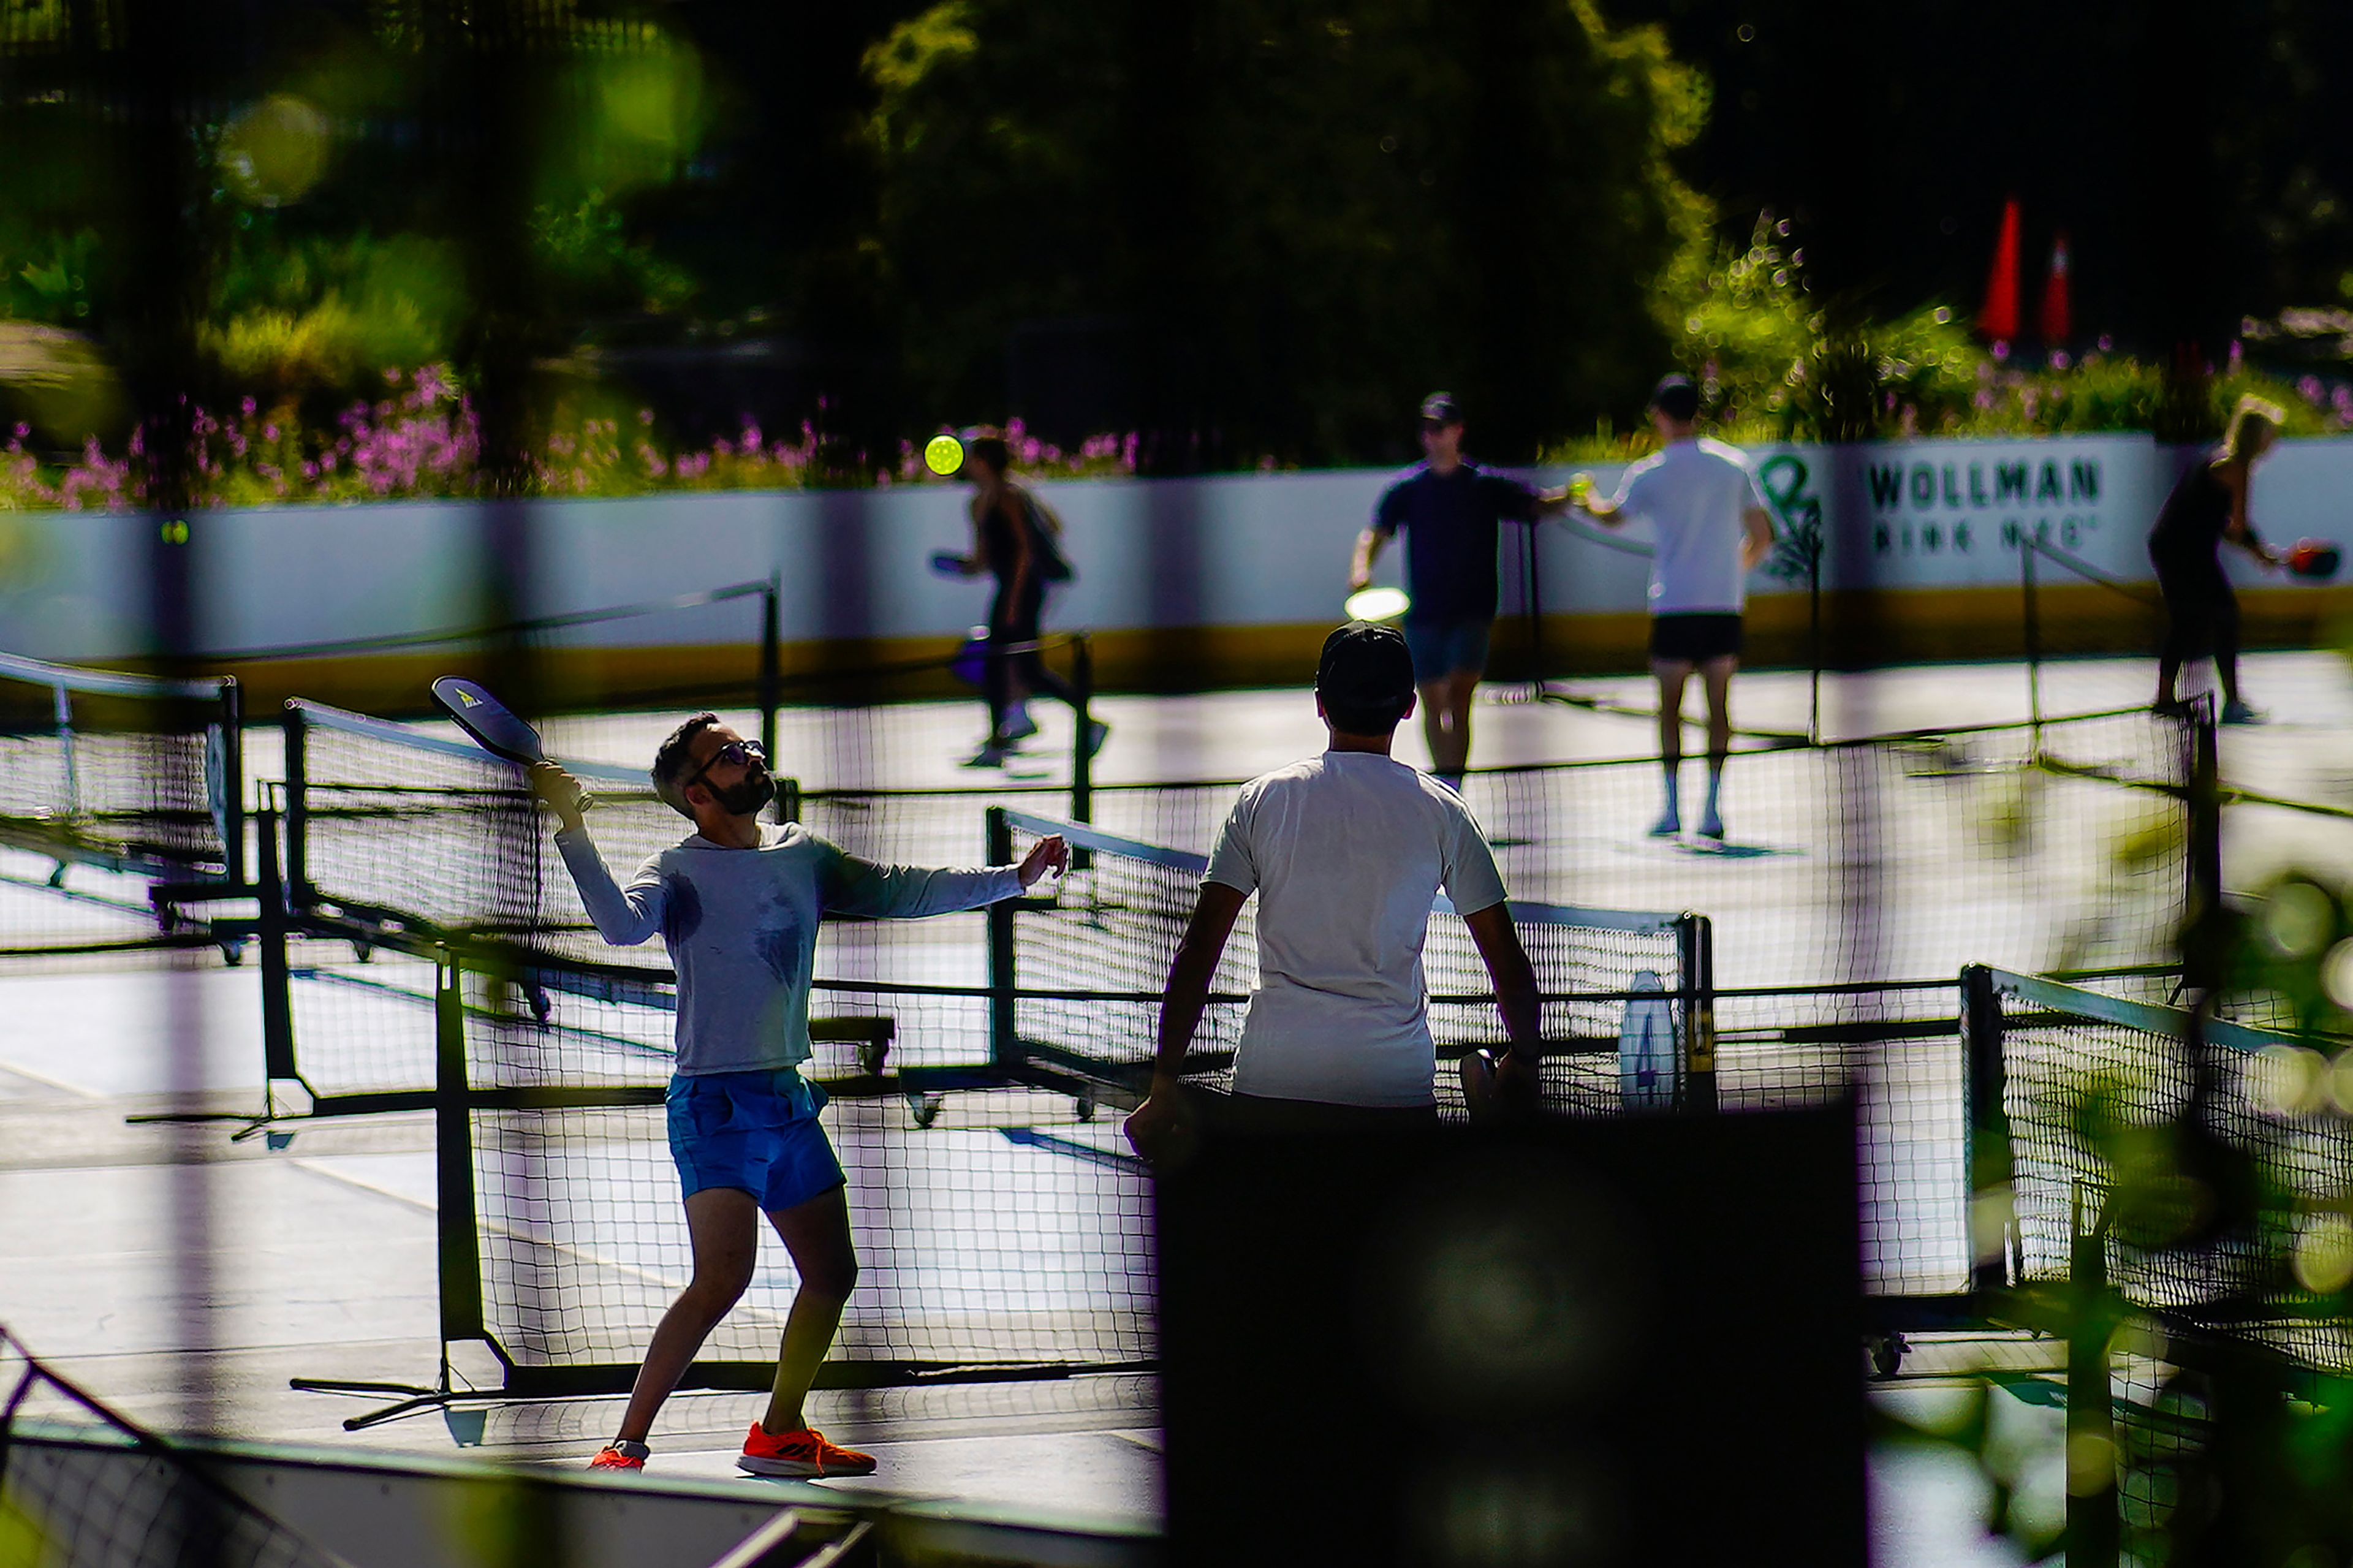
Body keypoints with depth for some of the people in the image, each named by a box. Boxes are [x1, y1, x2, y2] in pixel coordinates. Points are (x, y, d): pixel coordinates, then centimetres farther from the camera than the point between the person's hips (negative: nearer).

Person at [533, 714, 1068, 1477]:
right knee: (722, 1278, -20)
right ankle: (624, 1448, -16)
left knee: (832, 1272, 12)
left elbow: (901, 891, 16)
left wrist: (1014, 877, 14)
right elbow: (622, 923, -27)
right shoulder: (681, 871, -8)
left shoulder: (803, 856, 10)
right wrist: (574, 832, -38)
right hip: (716, 1104, -7)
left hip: (789, 1099, 7)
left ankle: (779, 1435, 29)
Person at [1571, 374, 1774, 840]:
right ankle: (1713, 807, 1)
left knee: (1670, 705, 7)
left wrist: (1587, 501, 38)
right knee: (1719, 703, 6)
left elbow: (1613, 517, 16)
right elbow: (1761, 537, 6)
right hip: (1725, 601, 2)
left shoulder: (1649, 474, -4)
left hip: (1674, 604, -2)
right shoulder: (1735, 464, 2)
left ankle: (1672, 806, 2)